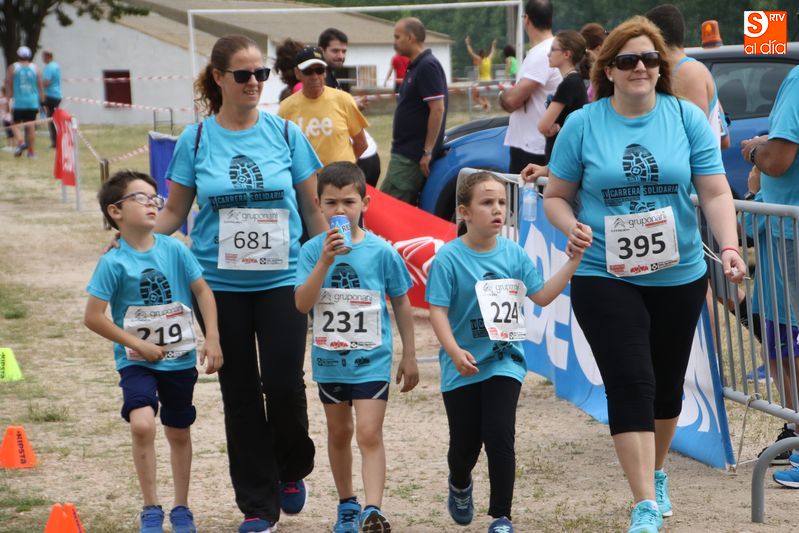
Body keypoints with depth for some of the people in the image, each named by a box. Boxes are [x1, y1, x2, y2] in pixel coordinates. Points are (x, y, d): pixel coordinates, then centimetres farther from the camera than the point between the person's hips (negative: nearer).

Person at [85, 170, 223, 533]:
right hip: (136, 360, -3)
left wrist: (212, 339, -7)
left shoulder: (175, 250, -7)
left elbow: (203, 291, 2)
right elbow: (94, 317, -13)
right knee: (142, 424, -24)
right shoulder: (113, 263, -14)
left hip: (180, 358, 3)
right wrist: (138, 345, -13)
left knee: (179, 432, 15)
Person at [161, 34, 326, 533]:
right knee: (240, 394, 6)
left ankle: (292, 470, 24)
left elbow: (312, 207, 6)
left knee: (284, 384, -7)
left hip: (282, 281, -1)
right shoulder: (196, 139, 0)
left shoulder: (286, 133, 0)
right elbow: (175, 212, 5)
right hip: (221, 285, 1)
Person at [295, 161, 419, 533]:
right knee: (339, 433, 17)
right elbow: (302, 304, -16)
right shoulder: (313, 250, -7)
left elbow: (401, 304, 2)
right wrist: (325, 261, -27)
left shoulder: (382, 252, -8)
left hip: (371, 360, -3)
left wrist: (409, 356, 5)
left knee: (369, 434, -14)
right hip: (329, 359, 3)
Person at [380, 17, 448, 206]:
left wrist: (428, 151, -22)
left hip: (413, 155, -10)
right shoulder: (415, 66, 16)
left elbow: (437, 109, -21)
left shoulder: (427, 66, -15)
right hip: (406, 153, 10)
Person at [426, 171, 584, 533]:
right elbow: (438, 311, -15)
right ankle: (460, 486, 46)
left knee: (499, 437, -13)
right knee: (465, 444, 11)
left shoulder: (514, 254, 0)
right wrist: (455, 352, -28)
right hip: (463, 367, -2)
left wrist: (573, 261, -2)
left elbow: (542, 296, 5)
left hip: (504, 361, 2)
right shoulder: (449, 258, -12)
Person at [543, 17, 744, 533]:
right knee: (631, 386, -11)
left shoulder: (687, 118, -2)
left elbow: (716, 192, -4)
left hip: (679, 276, 2)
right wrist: (573, 229, -17)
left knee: (667, 383, 17)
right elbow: (557, 197, 4)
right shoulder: (582, 124, -3)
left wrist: (730, 247, -19)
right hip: (605, 278, -2)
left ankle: (657, 474, 41)